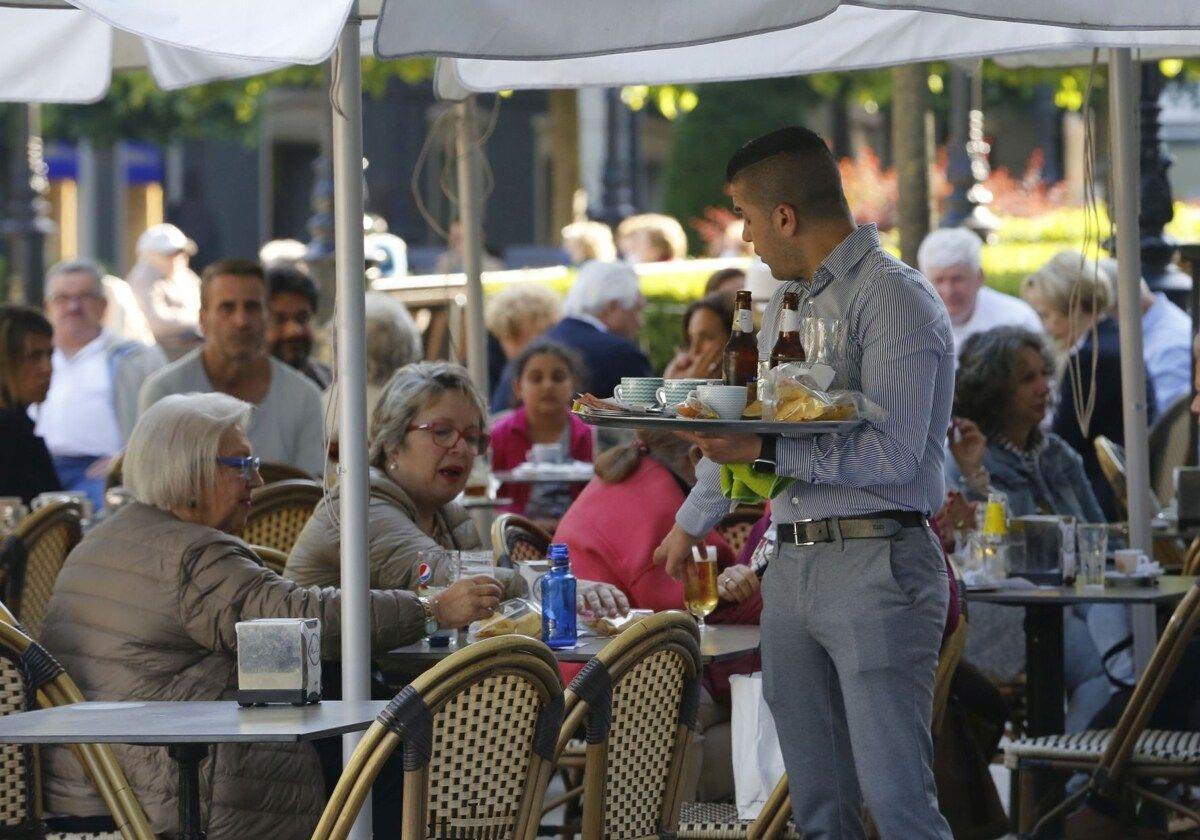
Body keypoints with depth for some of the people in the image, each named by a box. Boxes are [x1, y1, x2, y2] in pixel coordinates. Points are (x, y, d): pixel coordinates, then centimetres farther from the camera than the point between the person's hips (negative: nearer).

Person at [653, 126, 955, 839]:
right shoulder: (788, 300, 19)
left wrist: (766, 453, -21)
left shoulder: (893, 298, -9)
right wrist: (691, 522, 41)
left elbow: (891, 456, -18)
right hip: (792, 563, 9)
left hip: (876, 565, -9)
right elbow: (744, 433, 33)